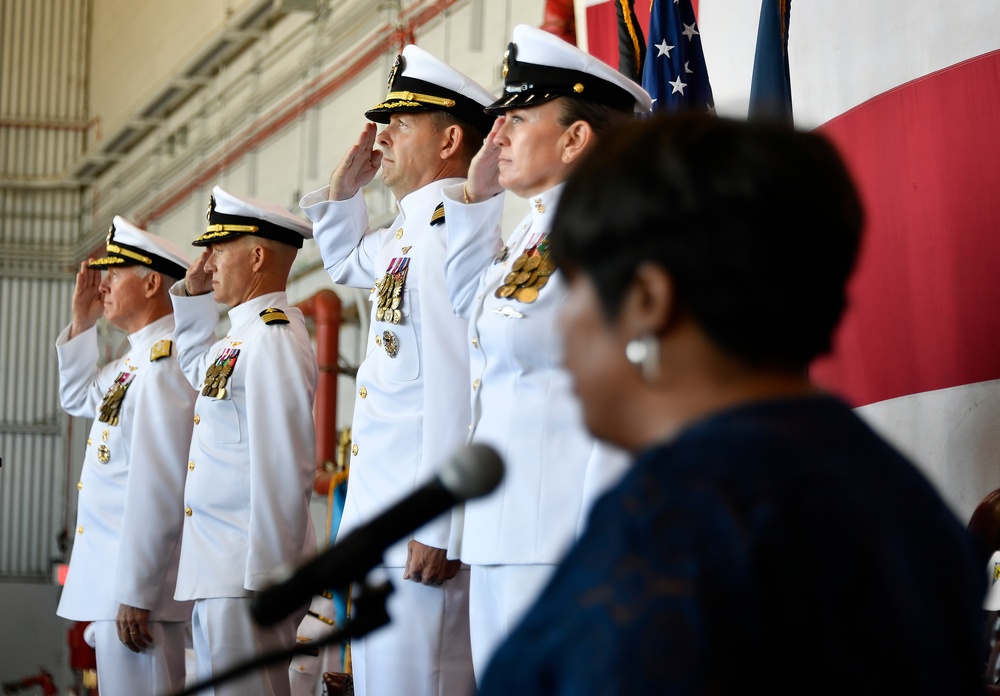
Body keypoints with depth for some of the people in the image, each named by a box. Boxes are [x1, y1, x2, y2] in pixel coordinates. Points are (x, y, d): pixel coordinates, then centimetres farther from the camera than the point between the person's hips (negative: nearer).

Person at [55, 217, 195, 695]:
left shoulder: (165, 365, -17)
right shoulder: (134, 361, 14)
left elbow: (159, 488, -22)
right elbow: (79, 400, 33)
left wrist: (135, 594, -23)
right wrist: (82, 322, 19)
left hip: (138, 586, -10)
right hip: (112, 582, 10)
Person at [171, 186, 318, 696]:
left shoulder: (274, 339, -15)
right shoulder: (241, 338, 16)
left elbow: (283, 469, -21)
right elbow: (197, 370, 40)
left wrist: (266, 577, -22)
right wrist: (193, 294, 25)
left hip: (248, 576, -10)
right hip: (215, 576, 10)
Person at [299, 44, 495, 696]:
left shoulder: (451, 233, -15)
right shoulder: (407, 234, 15)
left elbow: (456, 390, -22)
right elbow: (346, 262, 40)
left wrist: (438, 529, -23)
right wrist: (345, 187, 21)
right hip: (381, 520, 10)